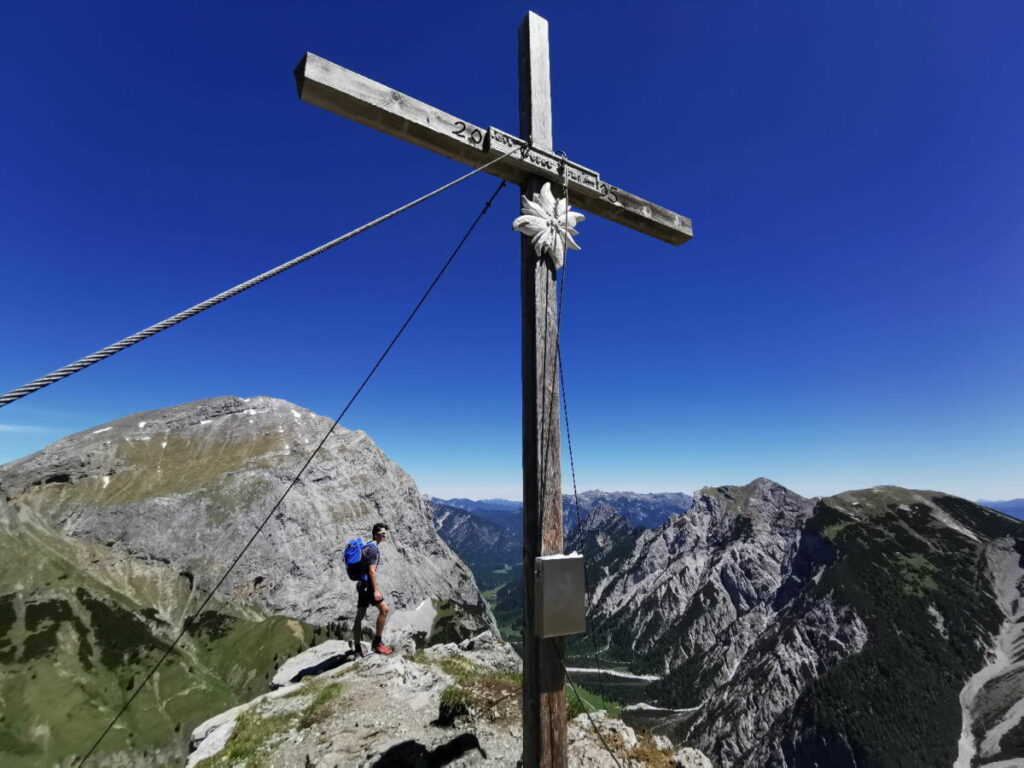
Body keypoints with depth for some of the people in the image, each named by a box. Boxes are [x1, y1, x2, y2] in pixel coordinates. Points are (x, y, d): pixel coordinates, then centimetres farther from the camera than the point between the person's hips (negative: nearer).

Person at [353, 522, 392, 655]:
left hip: (362, 584, 10)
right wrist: (376, 590, -22)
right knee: (384, 608, -10)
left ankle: (358, 648, 20)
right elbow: (371, 570, -20)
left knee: (360, 615, 12)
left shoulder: (368, 546, 17)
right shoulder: (373, 548, -14)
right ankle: (377, 642, -5)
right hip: (367, 584, -10)